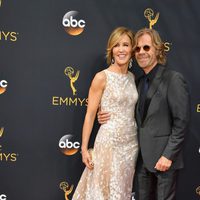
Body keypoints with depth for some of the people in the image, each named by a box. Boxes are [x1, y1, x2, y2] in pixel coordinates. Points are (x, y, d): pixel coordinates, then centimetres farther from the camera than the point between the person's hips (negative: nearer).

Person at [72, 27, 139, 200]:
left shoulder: (132, 77, 8)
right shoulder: (102, 77, -9)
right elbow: (90, 114, -8)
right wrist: (84, 148, -11)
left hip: (131, 143, 6)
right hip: (109, 142, -6)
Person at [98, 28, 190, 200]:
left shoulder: (173, 79, -11)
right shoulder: (141, 82, 13)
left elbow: (181, 122, -14)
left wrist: (168, 155, -17)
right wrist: (109, 117, -1)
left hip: (164, 157, -7)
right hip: (143, 158, 7)